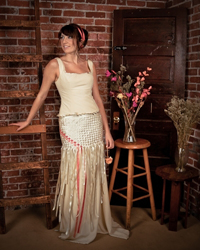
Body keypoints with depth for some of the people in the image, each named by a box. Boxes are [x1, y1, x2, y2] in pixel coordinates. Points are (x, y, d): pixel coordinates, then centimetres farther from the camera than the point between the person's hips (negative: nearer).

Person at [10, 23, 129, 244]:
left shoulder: (89, 65, 12)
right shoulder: (55, 65, 1)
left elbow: (97, 98, 12)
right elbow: (42, 94, 6)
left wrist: (107, 130, 9)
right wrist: (28, 121, 9)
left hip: (94, 122, 4)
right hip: (71, 124, -4)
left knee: (95, 173, 10)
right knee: (75, 174, 2)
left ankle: (96, 221, 28)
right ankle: (76, 228, 21)